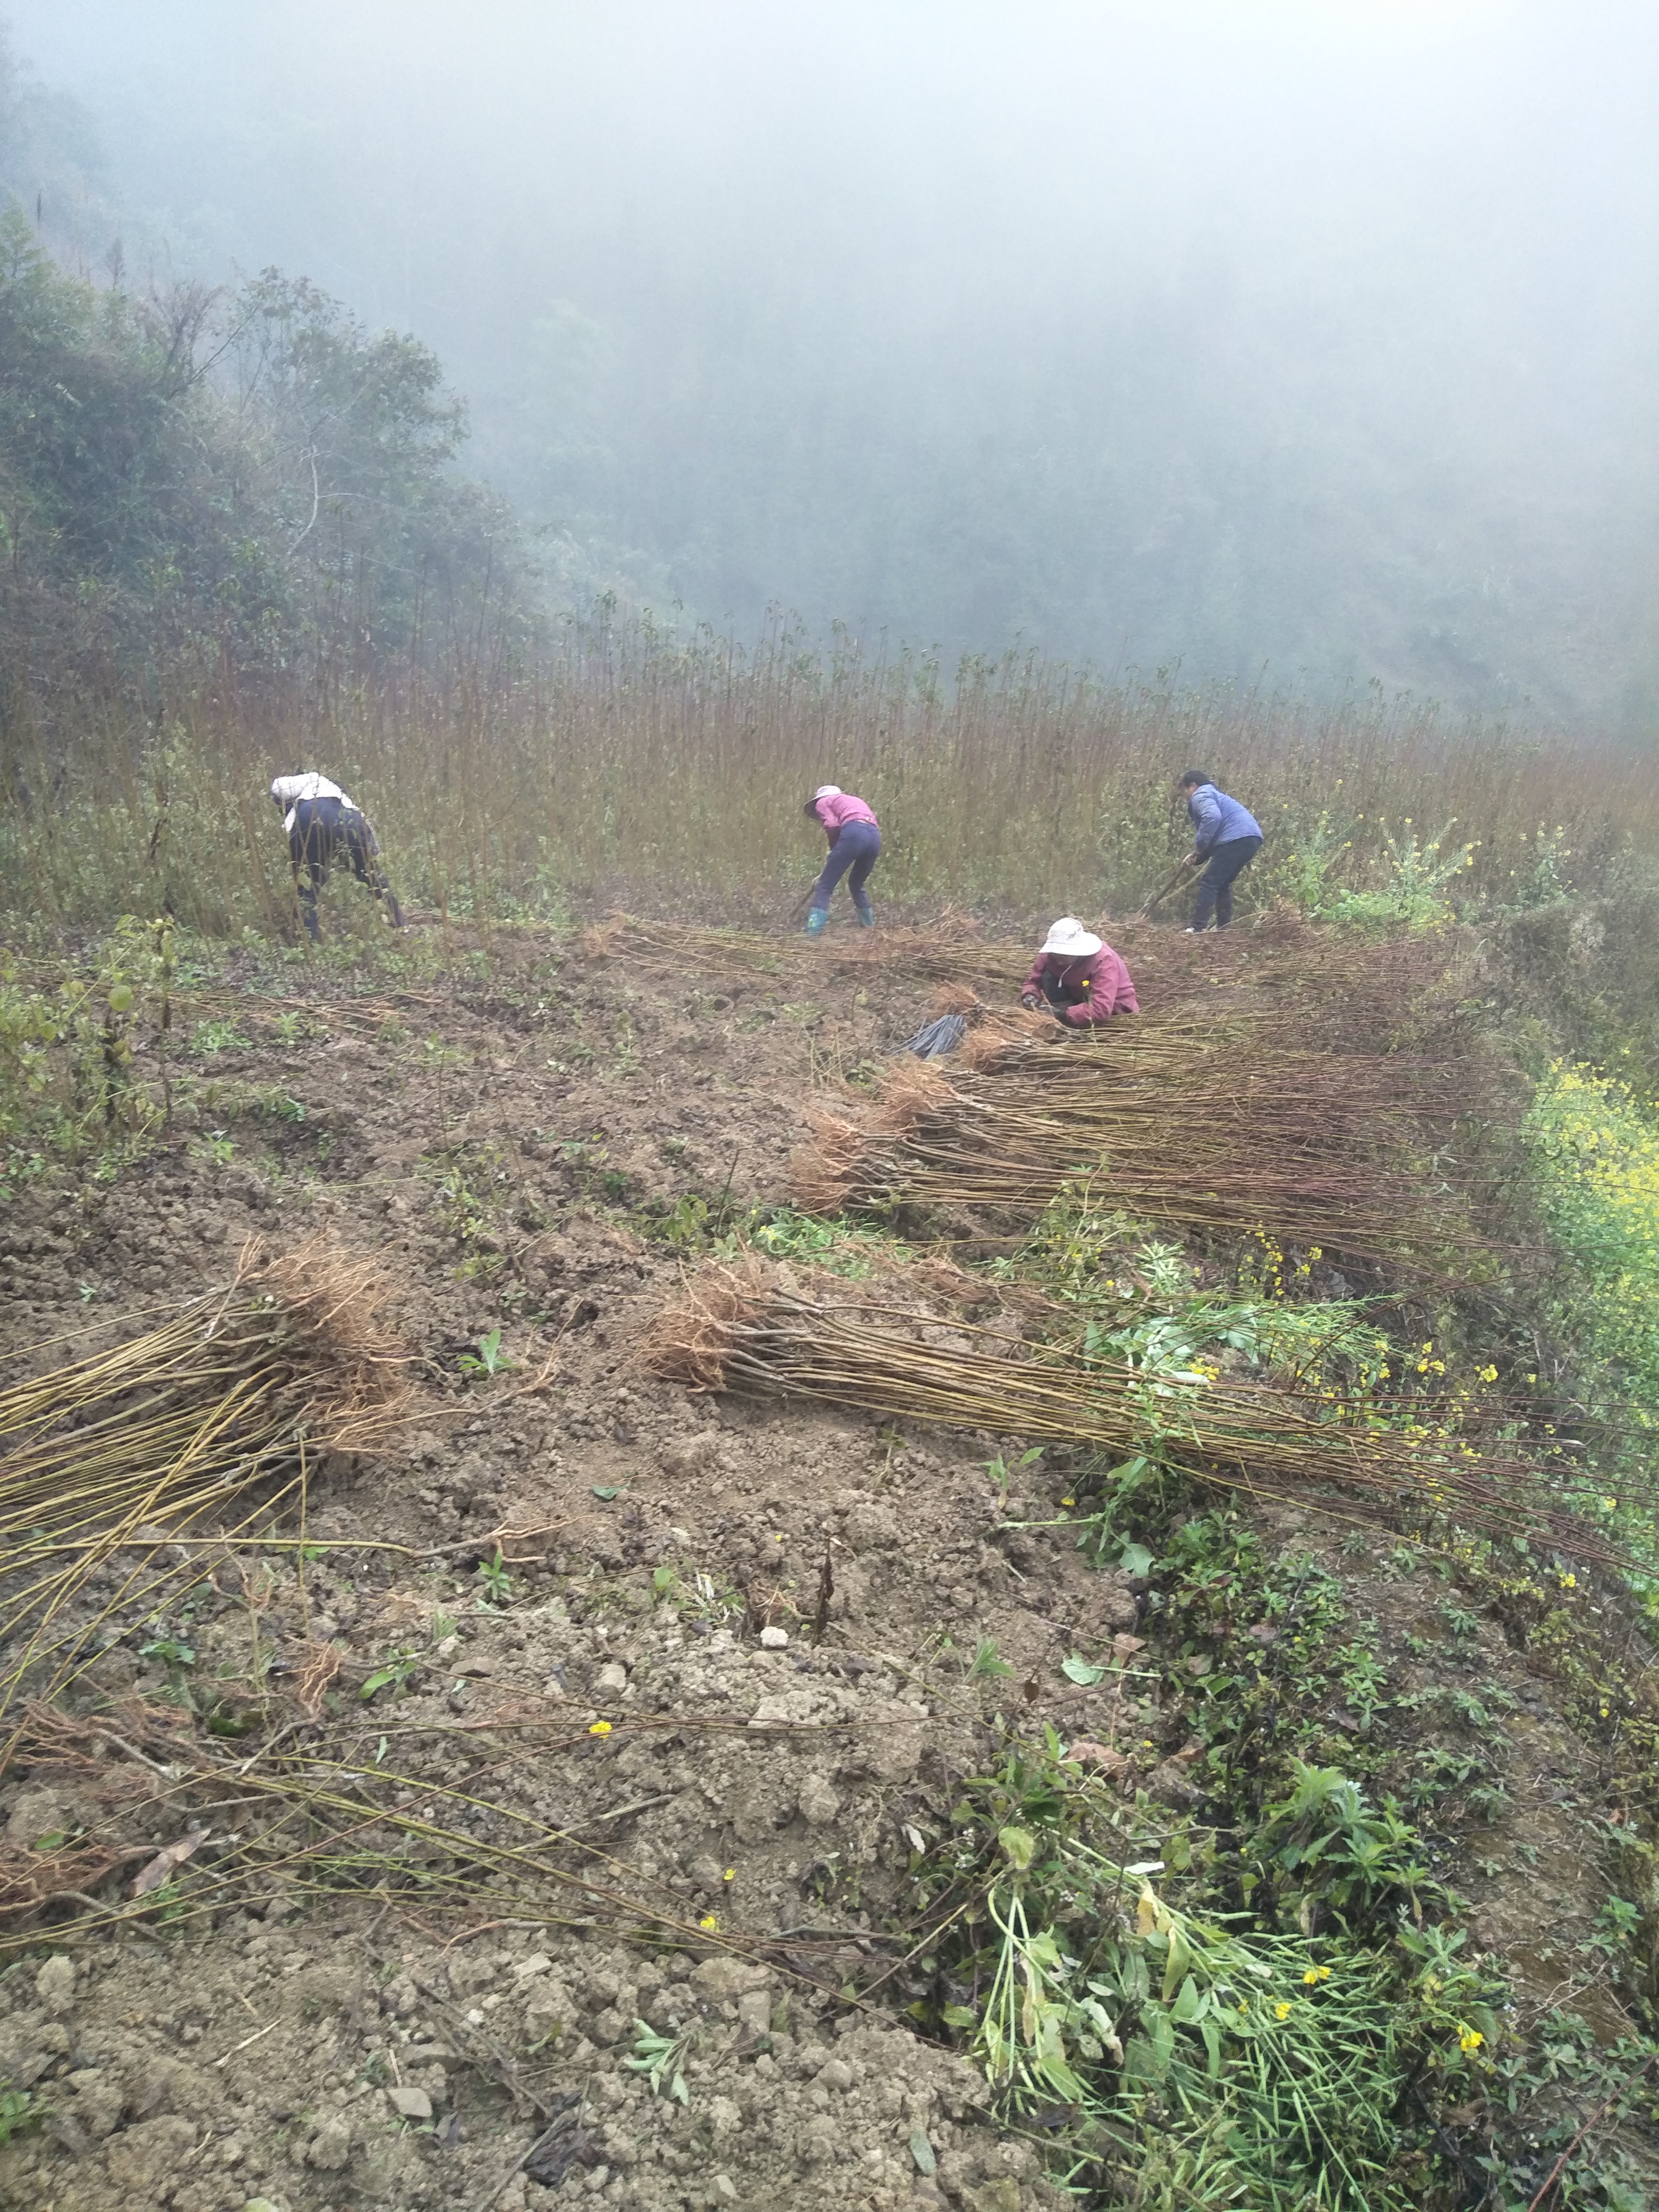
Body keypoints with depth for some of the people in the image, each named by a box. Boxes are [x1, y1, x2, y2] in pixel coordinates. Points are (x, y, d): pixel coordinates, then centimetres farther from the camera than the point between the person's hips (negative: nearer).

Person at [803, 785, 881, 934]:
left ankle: (812, 934, -15)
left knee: (825, 886, -4)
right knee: (856, 884, 29)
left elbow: (832, 826, 0)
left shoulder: (822, 802, 22)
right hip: (875, 837, 6)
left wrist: (834, 851, 14)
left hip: (853, 833, -6)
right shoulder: (854, 801, 40)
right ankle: (871, 928, 33)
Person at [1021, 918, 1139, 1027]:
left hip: (1114, 1010, -5)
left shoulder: (1104, 961, -34)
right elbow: (1034, 980, -8)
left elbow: (1102, 1009, -43)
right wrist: (1030, 996, -33)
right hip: (1082, 1000, 5)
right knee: (1049, 978, -18)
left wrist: (1064, 1014, -48)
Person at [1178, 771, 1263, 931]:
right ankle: (1223, 929, 21)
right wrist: (1196, 858, 20)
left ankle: (1197, 930, -12)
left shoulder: (1200, 796, 2)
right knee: (1222, 884, 20)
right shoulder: (1213, 795, 35)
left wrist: (1198, 847, -13)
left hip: (1236, 839, -10)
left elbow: (1213, 817, -22)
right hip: (1252, 838, 10)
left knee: (1209, 883, -7)